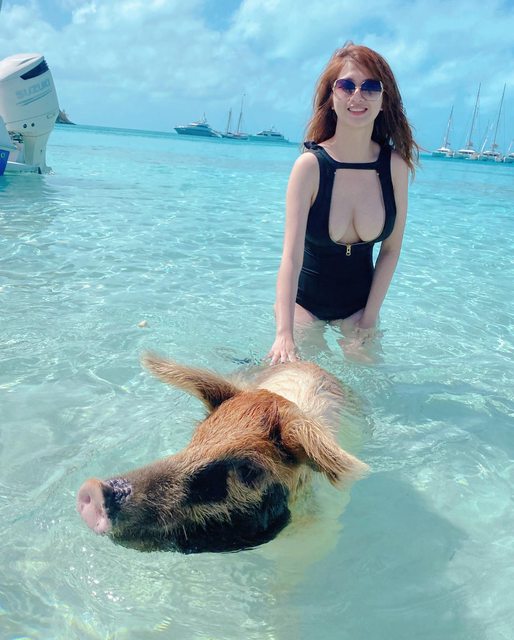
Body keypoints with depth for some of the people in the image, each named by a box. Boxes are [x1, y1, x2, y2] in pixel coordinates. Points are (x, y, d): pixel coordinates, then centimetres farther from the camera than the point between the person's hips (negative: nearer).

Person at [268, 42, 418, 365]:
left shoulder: (395, 166, -14)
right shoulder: (310, 165, -23)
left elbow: (391, 249, -5)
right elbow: (291, 255, -32)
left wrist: (370, 316, -7)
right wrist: (284, 333, -43)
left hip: (360, 300, 3)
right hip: (305, 301, -2)